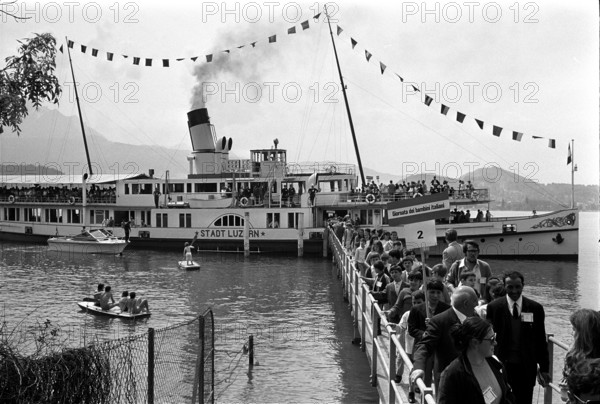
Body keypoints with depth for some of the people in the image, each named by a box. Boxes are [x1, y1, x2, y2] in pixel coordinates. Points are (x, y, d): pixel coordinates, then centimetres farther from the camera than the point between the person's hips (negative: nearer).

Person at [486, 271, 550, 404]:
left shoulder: (535, 308, 2)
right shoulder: (494, 307, -1)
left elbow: (541, 341, 6)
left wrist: (544, 368, 4)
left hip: (526, 368, 1)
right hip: (501, 366, -1)